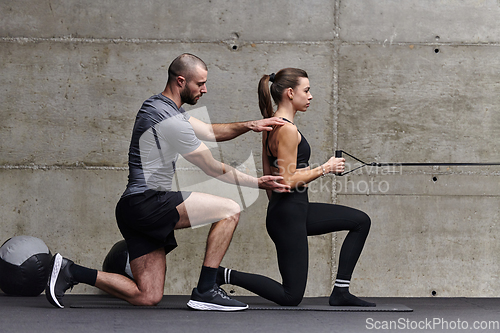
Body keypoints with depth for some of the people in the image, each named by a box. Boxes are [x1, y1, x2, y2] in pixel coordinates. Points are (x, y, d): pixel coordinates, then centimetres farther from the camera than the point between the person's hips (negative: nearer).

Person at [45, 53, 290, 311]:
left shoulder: (159, 107, 17)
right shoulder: (170, 121, -15)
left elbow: (210, 132, 26)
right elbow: (214, 169, -8)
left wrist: (250, 125, 12)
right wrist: (258, 183, 2)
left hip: (135, 210, 10)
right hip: (146, 203, -10)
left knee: (147, 297, 7)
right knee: (230, 210, -14)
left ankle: (70, 271, 9)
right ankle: (205, 292, -11)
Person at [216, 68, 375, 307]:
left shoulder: (272, 125, 10)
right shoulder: (287, 130, -19)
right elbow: (288, 180, -23)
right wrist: (325, 169, -14)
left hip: (296, 209, 10)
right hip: (288, 216, -10)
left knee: (361, 221, 13)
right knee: (291, 296, -3)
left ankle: (340, 292, 13)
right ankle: (225, 276, 0)